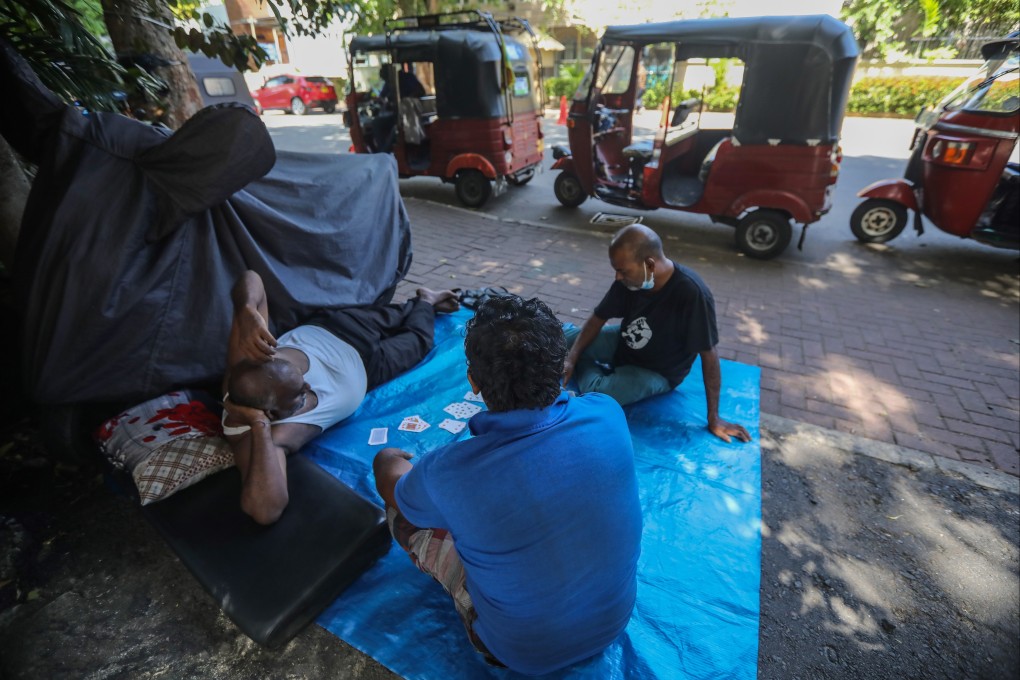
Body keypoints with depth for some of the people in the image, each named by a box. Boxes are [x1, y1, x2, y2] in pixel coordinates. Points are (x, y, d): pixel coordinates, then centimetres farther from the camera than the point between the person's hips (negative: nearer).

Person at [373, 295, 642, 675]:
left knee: (400, 506, 5)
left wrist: (388, 459, 16)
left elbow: (391, 485, -9)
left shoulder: (447, 473, -34)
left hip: (523, 653, -3)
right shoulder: (608, 415, -24)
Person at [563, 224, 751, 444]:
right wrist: (571, 359, -18)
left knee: (593, 393, -26)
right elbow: (598, 319, -6)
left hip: (658, 371, -5)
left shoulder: (692, 293, -35)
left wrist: (713, 418, -19)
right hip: (623, 343, 5)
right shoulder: (629, 279, -17)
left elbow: (709, 355, -26)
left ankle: (589, 370, 5)